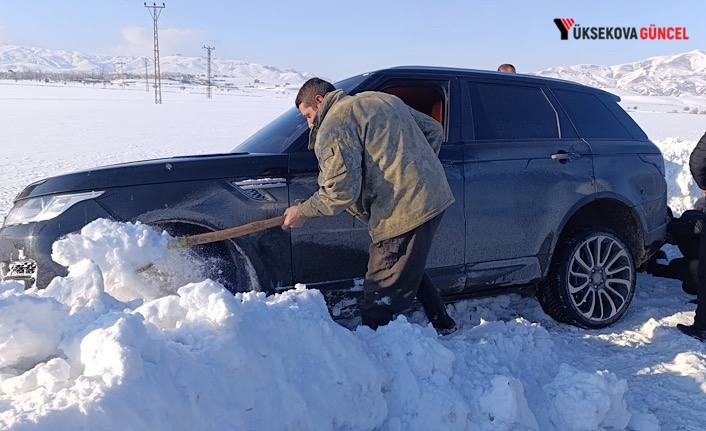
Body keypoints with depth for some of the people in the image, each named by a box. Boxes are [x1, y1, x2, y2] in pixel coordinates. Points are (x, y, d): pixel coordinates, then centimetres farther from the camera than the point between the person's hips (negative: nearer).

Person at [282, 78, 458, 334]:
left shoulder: (333, 126, -6)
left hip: (402, 212, -10)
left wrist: (303, 212, -1)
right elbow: (433, 129, 21)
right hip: (435, 196, 10)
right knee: (410, 271, 28)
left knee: (381, 300, -4)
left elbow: (341, 191, -15)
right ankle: (443, 326, 41)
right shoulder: (383, 99, 21)